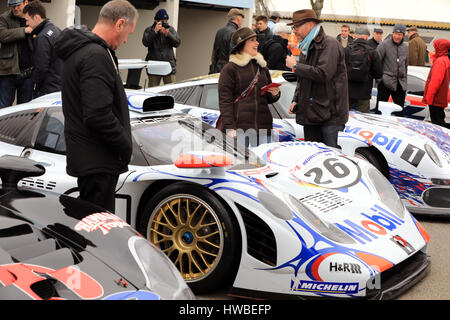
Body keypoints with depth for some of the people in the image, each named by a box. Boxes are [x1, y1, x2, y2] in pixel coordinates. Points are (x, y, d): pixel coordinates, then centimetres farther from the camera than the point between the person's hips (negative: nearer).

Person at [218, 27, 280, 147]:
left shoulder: (262, 68, 19)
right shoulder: (230, 69, 1)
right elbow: (224, 100, -5)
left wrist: (274, 94, 1)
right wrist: (229, 127, -15)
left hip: (263, 127, 5)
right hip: (239, 127, -5)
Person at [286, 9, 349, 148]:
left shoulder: (330, 44, -9)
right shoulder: (307, 47, 19)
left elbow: (323, 74, -22)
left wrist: (295, 66, -12)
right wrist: (296, 100, 11)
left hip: (330, 114, -8)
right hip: (310, 113, 8)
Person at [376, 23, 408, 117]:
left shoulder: (405, 47, 13)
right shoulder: (385, 44, -5)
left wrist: (405, 83, 19)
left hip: (400, 83, 5)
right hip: (386, 82, -5)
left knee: (400, 110, 9)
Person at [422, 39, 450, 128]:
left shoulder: (440, 61, -16)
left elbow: (435, 81, -22)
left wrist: (428, 97, -19)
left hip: (436, 100, -10)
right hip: (441, 99, 10)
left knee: (437, 122, -9)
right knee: (440, 120, 15)